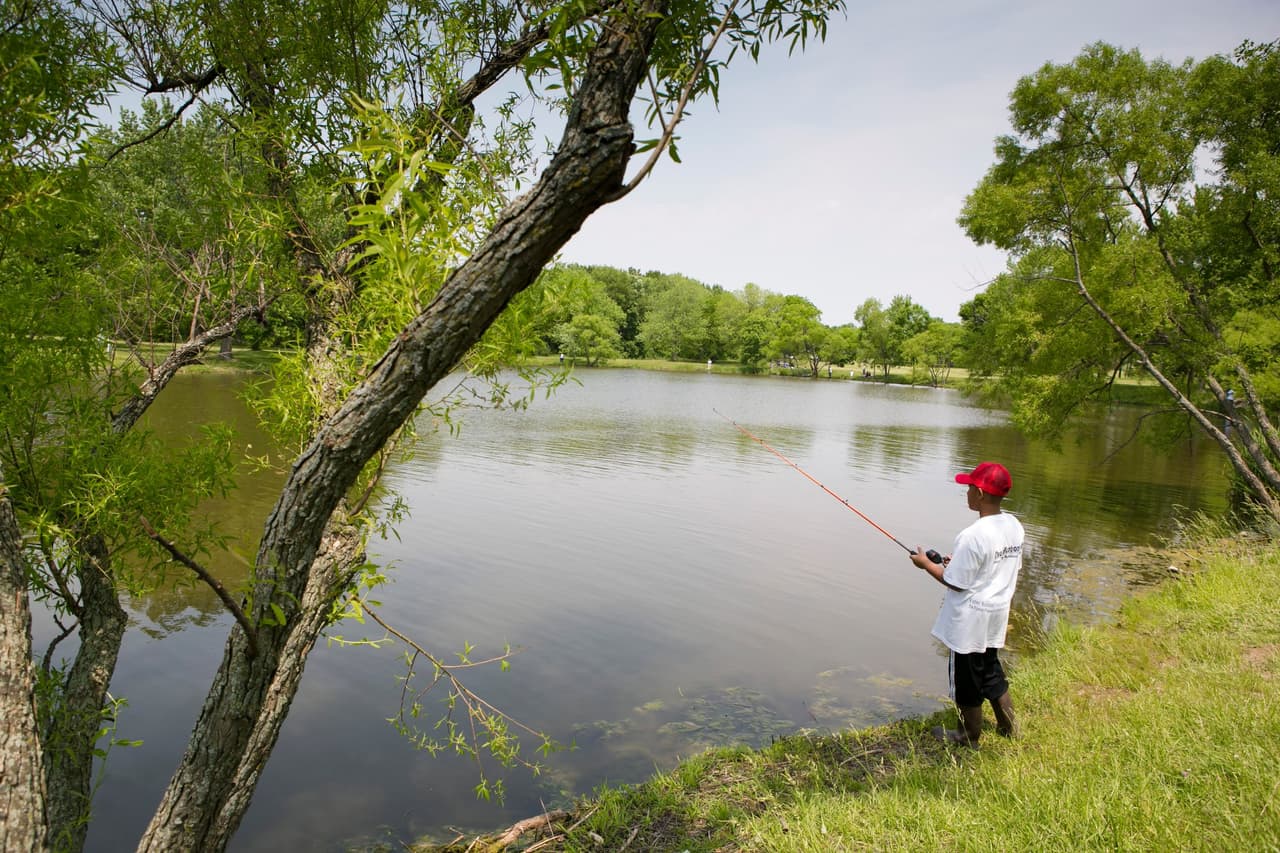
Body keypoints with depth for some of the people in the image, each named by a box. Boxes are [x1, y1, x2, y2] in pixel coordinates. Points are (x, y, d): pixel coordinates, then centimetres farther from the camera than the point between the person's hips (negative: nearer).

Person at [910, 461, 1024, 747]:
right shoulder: (1015, 526, -2)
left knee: (965, 678, 11)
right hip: (995, 617, 8)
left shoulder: (973, 536, -27)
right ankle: (1009, 726, 38)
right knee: (990, 670, 26)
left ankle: (970, 736, 28)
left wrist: (926, 564, -6)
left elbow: (955, 582, -20)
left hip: (968, 621, -8)